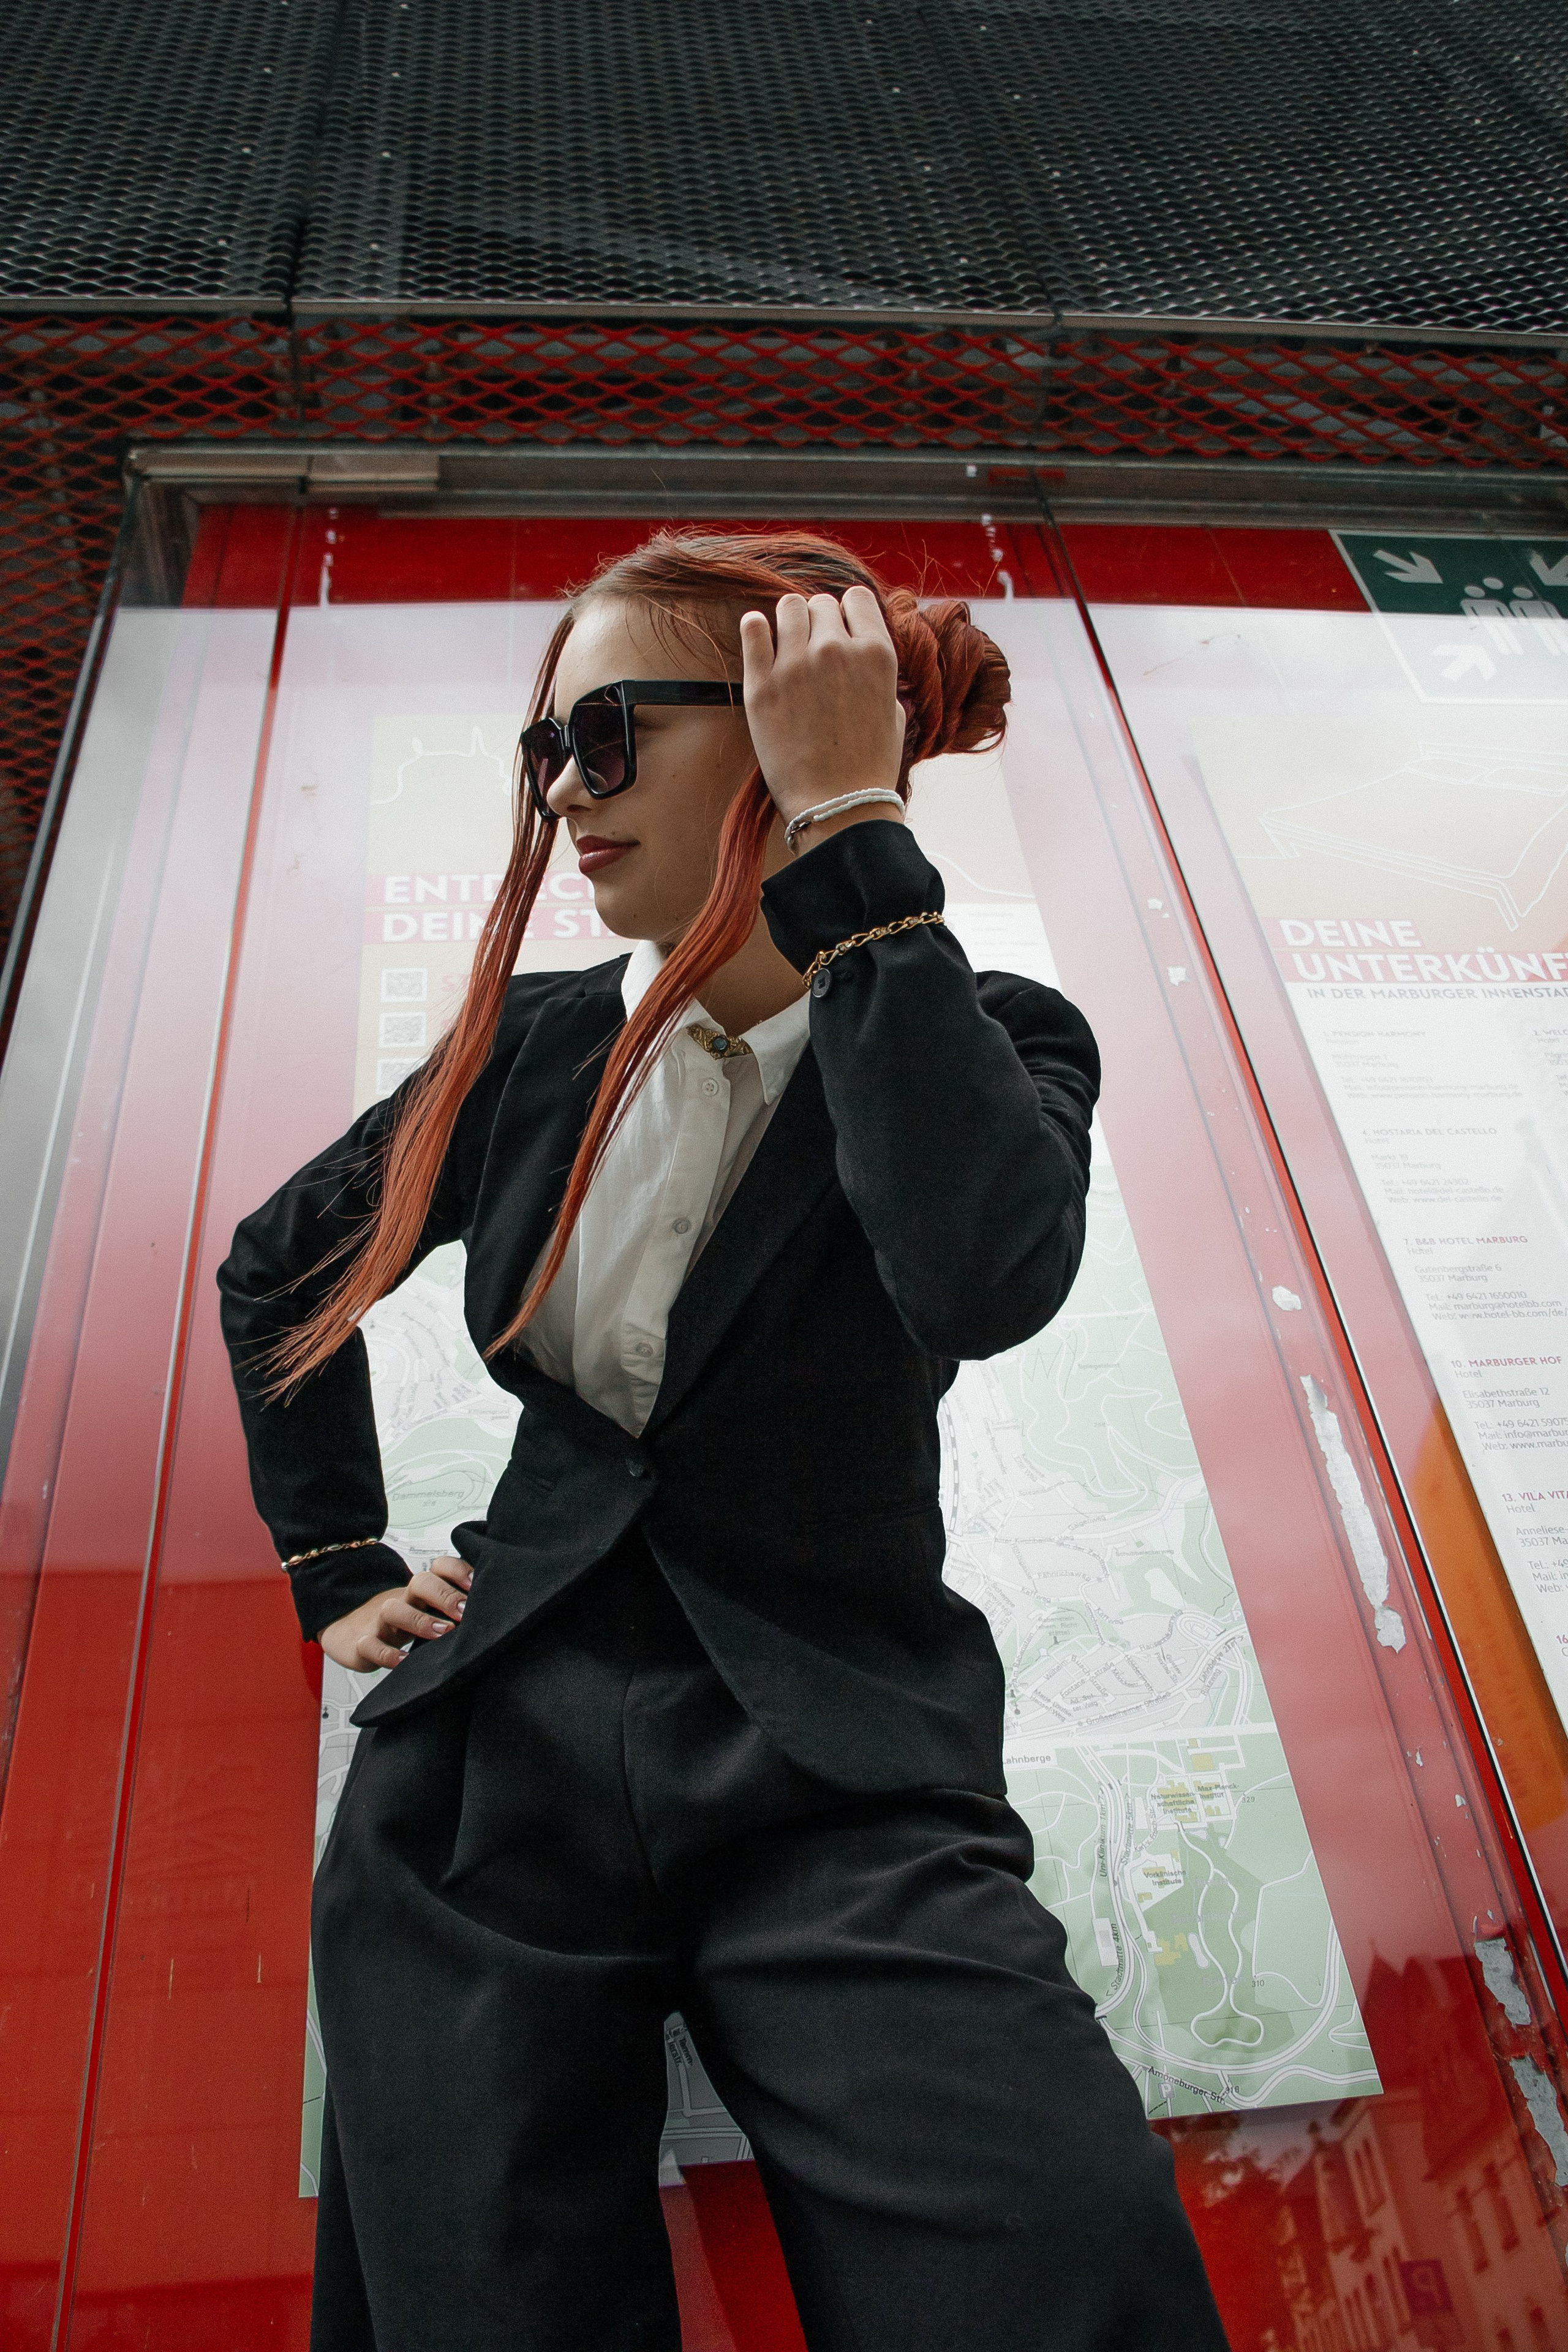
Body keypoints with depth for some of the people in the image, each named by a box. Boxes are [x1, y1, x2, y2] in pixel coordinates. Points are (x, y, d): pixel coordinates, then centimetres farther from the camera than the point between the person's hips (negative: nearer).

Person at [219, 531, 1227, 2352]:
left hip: (837, 1785, -2)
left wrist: (848, 828, -19)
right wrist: (336, 1571, 15)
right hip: (503, 1753, 3)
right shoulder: (536, 1046, 8)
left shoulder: (992, 1038, -1)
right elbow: (274, 1269, 23)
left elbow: (984, 1275, -26)